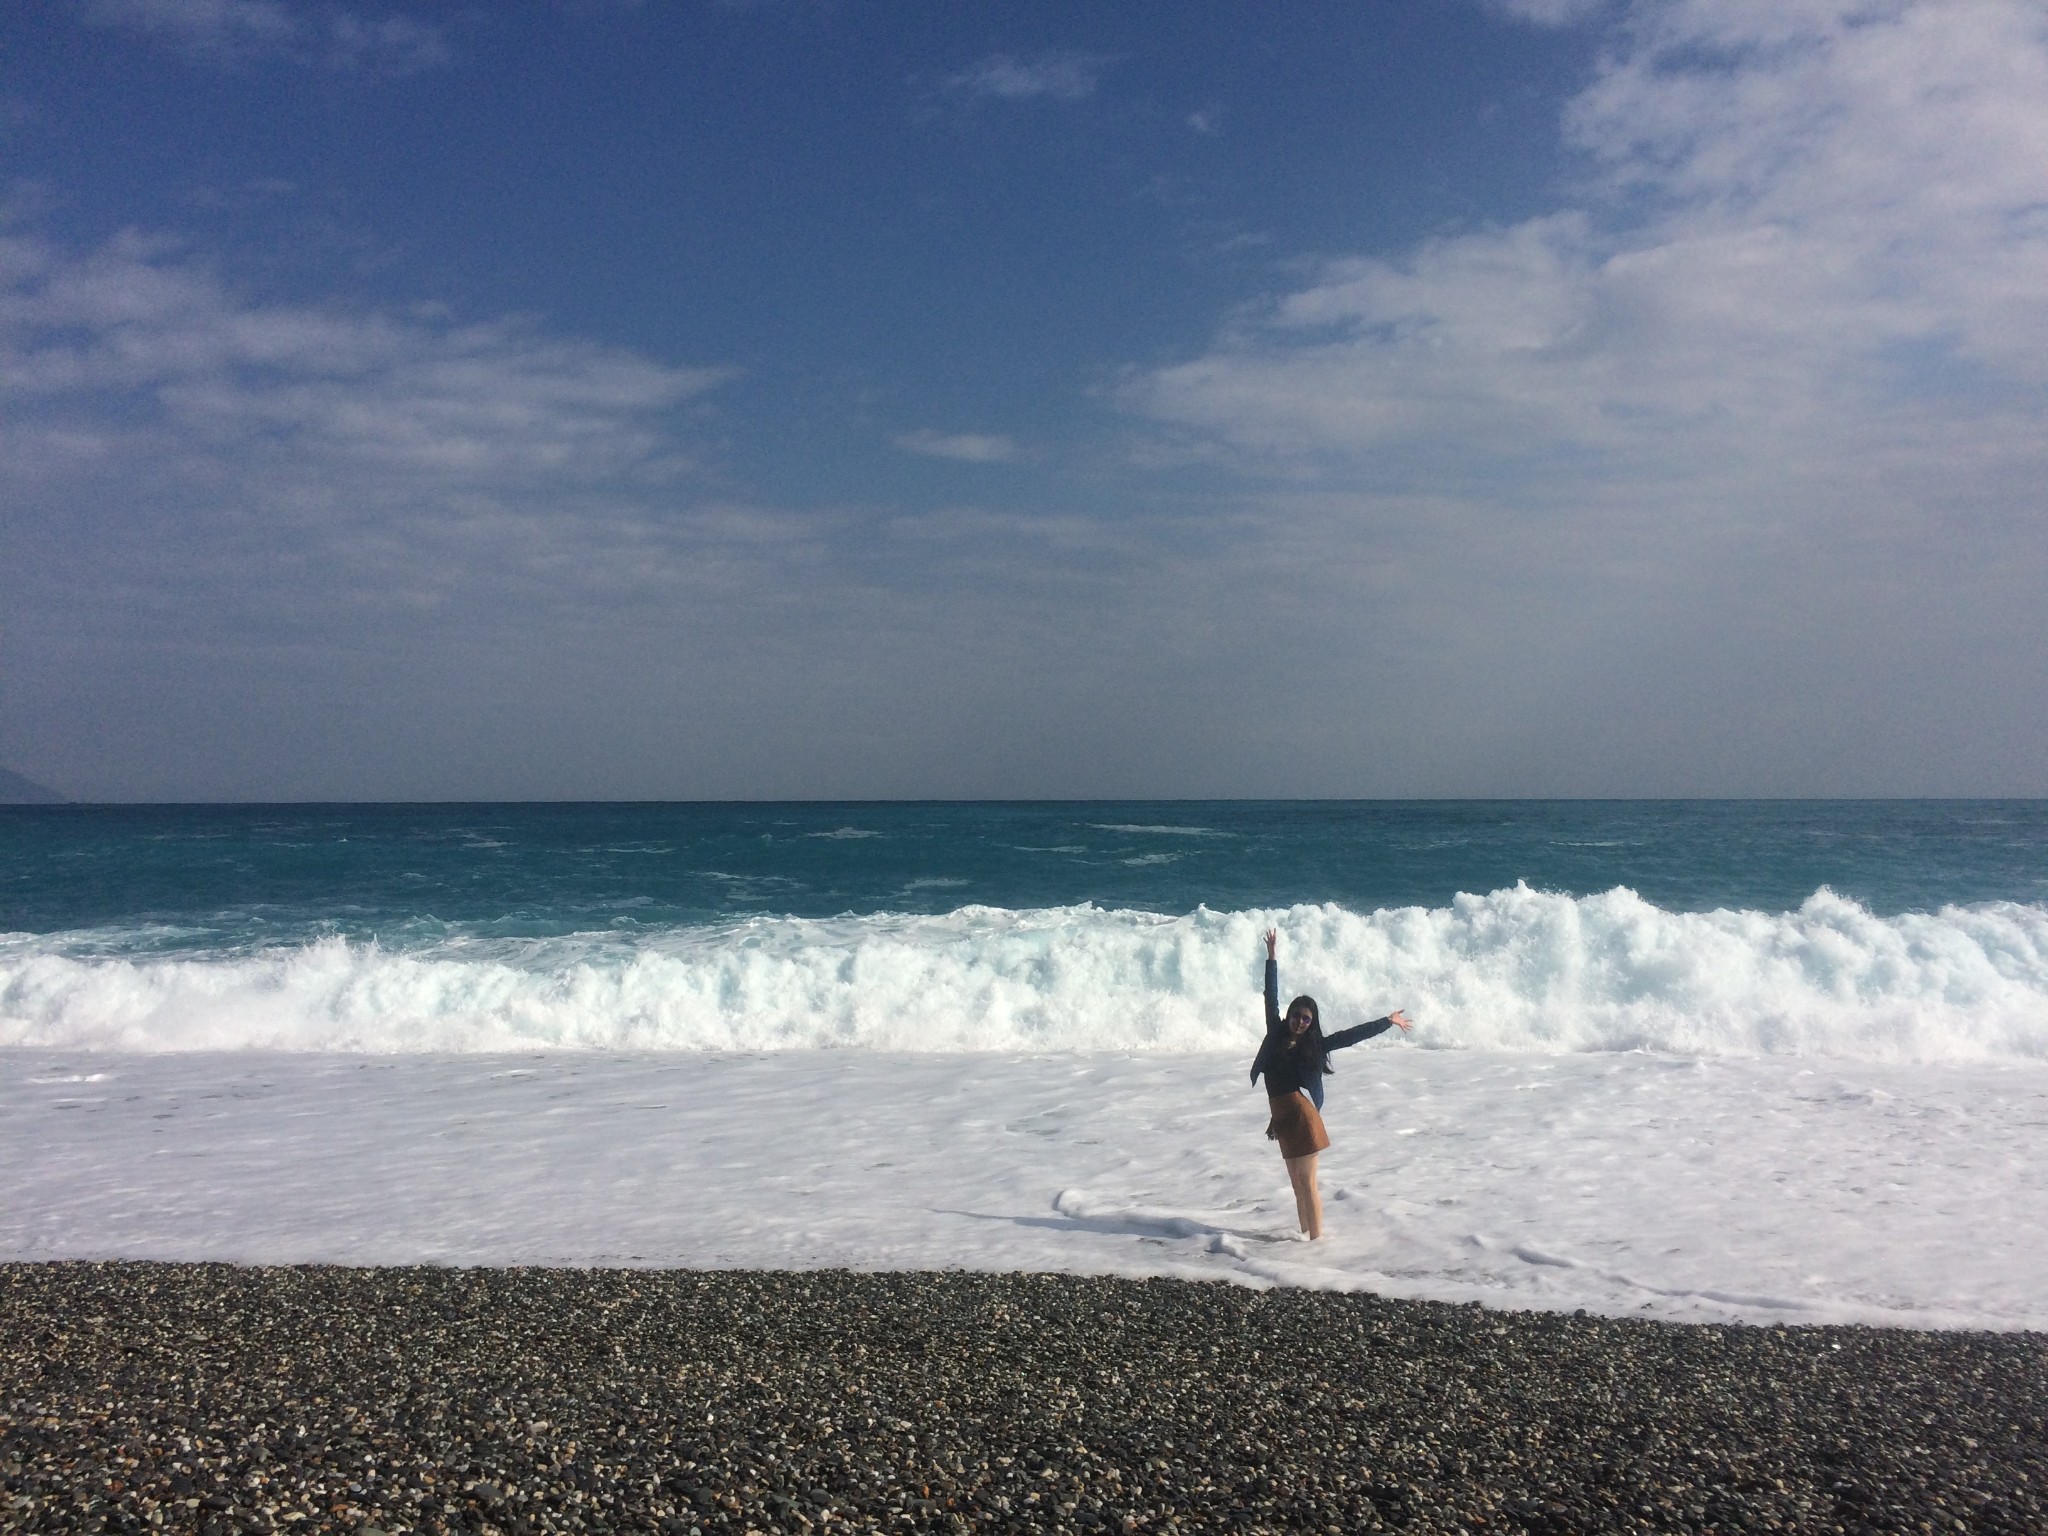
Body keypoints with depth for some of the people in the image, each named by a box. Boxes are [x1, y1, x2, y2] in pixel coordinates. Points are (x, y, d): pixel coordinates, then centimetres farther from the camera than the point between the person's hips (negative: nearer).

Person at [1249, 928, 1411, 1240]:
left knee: (1307, 1184, -4)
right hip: (1283, 1117, 4)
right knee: (1297, 1185, 12)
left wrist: (1387, 1022, 14)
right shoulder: (1276, 1034, 11)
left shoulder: (1315, 1045, 4)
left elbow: (1352, 1035, 10)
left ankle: (1316, 1239, 0)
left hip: (1301, 1113, -4)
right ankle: (1305, 1235, 20)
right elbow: (1271, 998, 13)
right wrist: (1272, 957, 14)